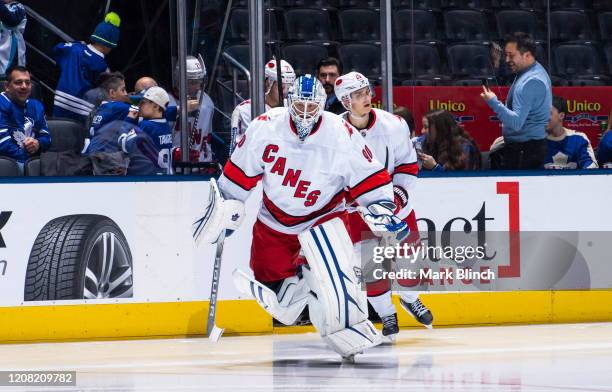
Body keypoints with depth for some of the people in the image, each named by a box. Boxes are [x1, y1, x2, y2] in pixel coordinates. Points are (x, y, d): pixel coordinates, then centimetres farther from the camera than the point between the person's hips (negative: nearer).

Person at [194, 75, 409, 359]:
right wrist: (224, 210, 2)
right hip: (274, 217, 3)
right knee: (270, 278, 0)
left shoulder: (343, 136, -19)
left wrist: (382, 208, -21)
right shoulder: (265, 128, -14)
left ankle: (352, 328, -18)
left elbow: (370, 178, -9)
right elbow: (239, 173, -2)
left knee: (333, 269, -25)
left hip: (322, 216, -3)